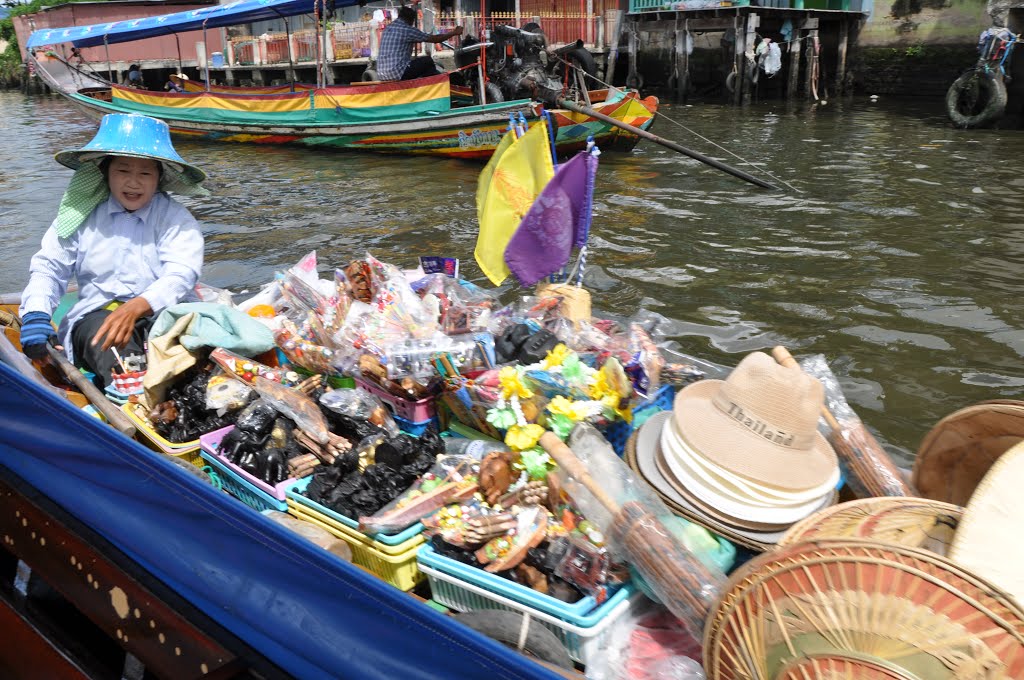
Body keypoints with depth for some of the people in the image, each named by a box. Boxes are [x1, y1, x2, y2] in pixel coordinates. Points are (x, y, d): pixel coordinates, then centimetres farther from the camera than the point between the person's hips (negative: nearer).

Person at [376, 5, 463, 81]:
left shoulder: (388, 28, 16)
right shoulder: (408, 30, -5)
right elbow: (435, 39, 1)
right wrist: (454, 33, 15)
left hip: (381, 75, 8)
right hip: (398, 73, -8)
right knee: (428, 61, 11)